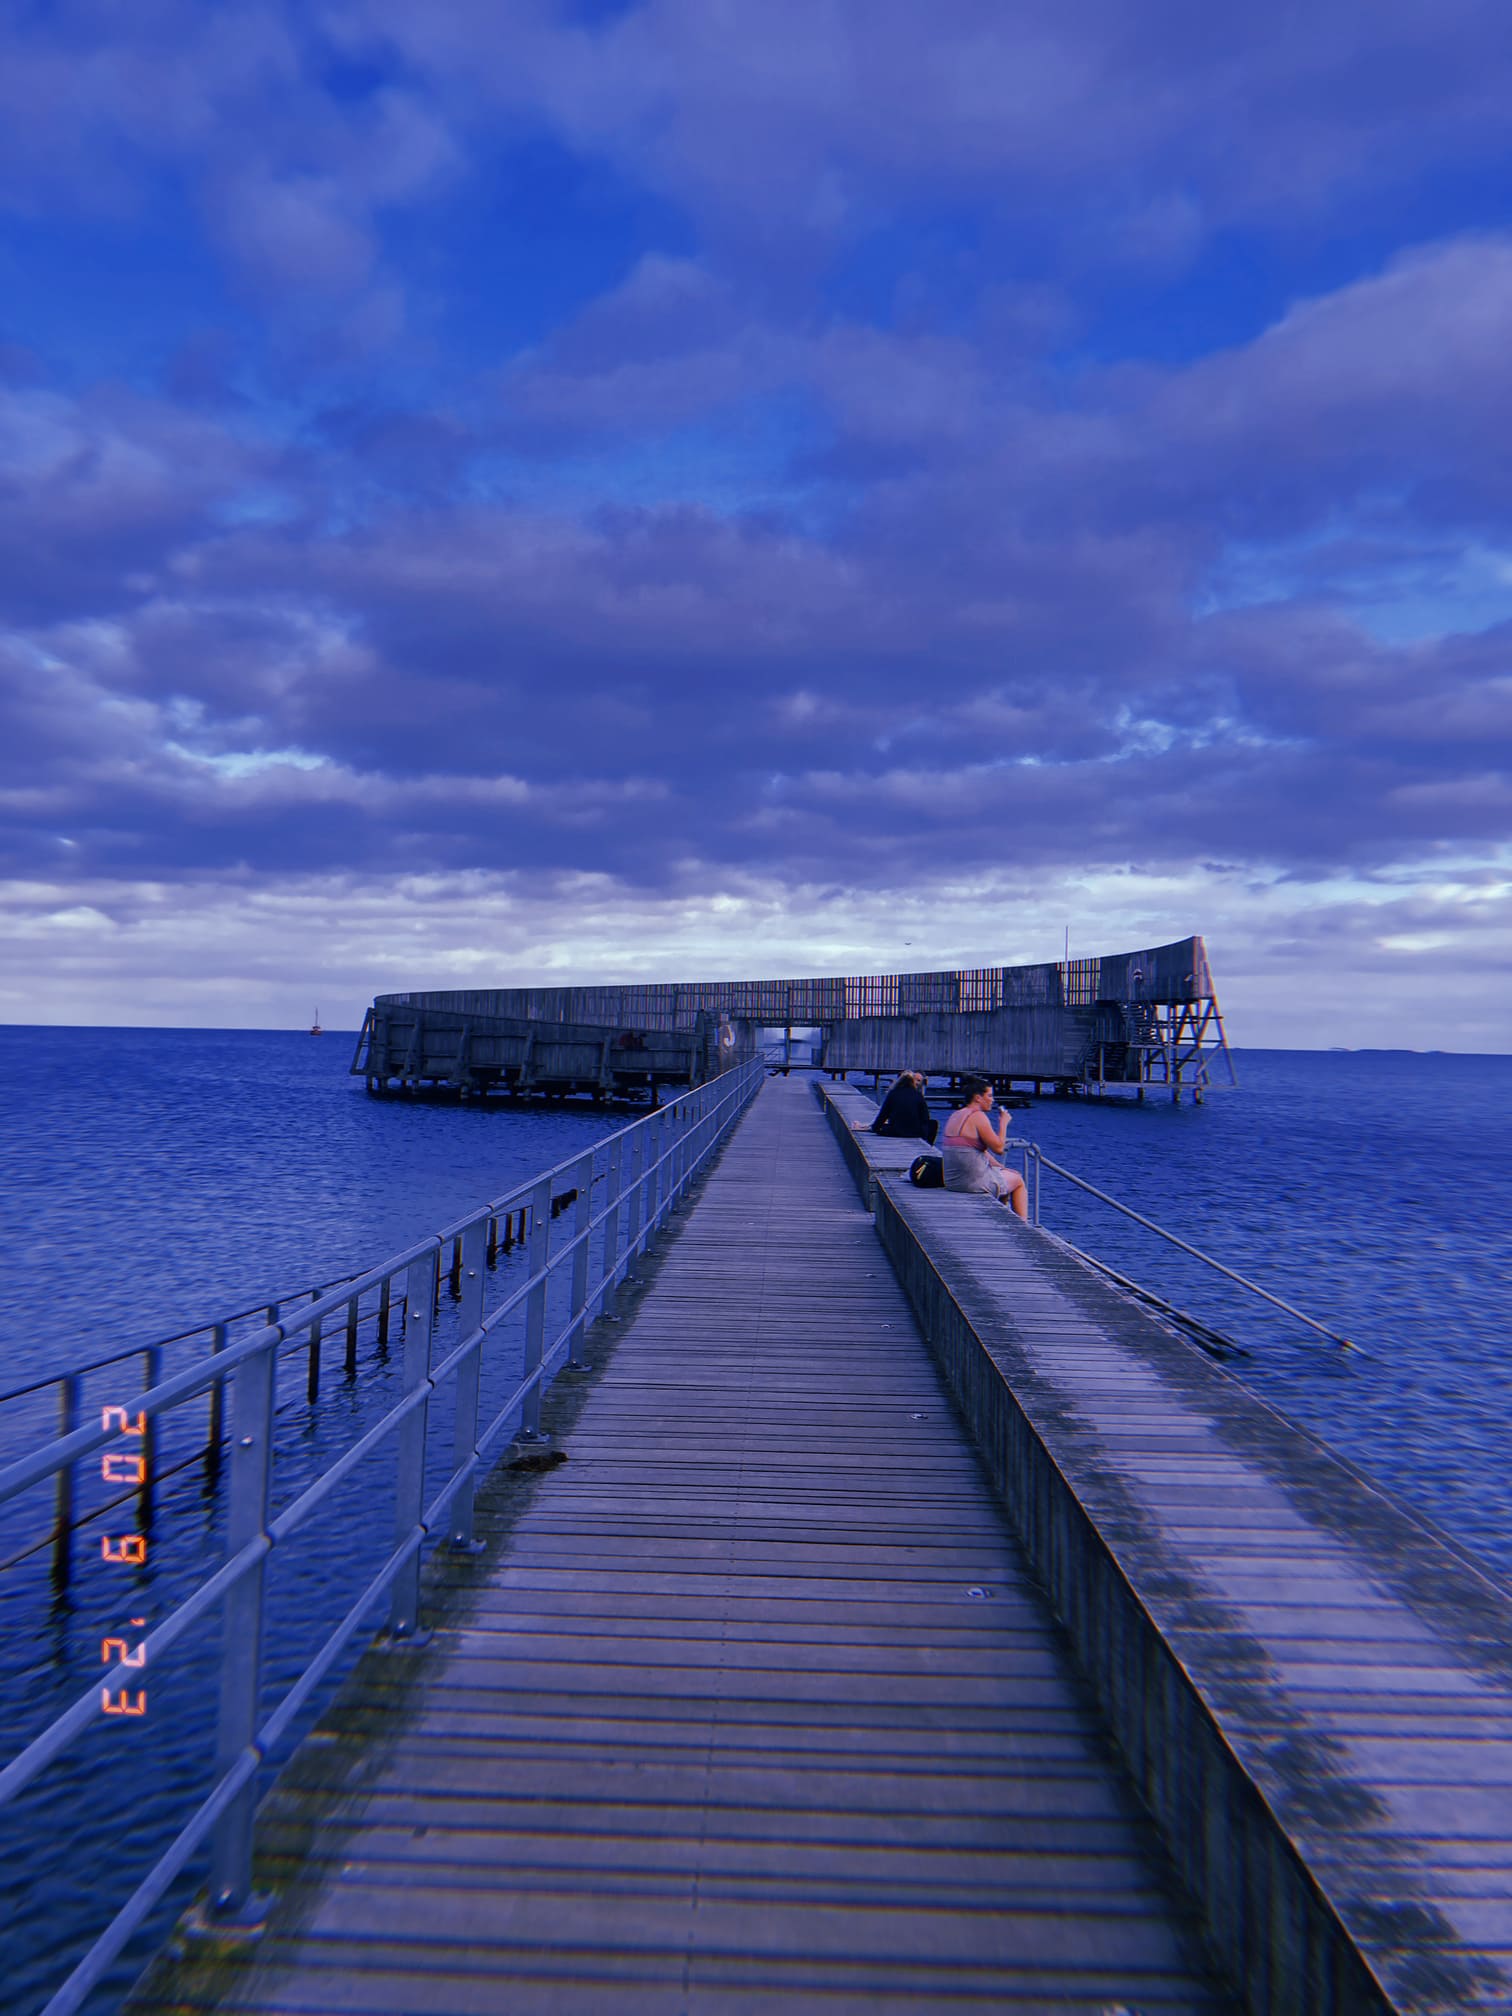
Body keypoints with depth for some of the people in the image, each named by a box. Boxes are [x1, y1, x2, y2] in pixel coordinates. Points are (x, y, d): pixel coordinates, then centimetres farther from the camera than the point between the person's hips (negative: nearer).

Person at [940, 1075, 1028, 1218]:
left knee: (1009, 1174, 31)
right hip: (973, 1181, -9)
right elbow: (998, 1148, -13)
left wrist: (1001, 1167, 17)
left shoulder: (955, 1116, 14)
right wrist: (1003, 1123, -1)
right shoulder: (978, 1116, -15)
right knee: (1018, 1181, 15)